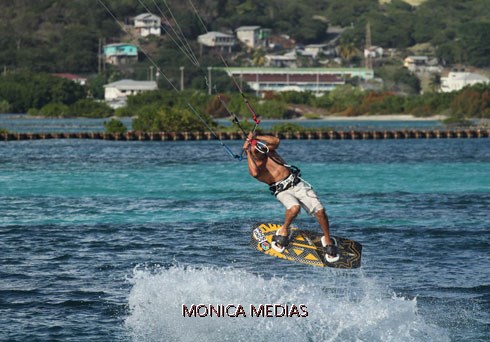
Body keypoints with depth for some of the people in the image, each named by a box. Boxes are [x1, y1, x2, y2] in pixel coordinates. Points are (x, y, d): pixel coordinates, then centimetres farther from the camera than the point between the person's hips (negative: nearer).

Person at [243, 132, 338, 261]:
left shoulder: (267, 151, 5)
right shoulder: (252, 165, -5)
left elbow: (276, 141, -16)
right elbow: (255, 173, -30)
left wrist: (256, 138, -12)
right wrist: (248, 153, -21)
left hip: (297, 183, 4)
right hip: (282, 191, -4)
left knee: (320, 211, -8)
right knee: (294, 208, -37)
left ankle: (327, 240, 12)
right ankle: (284, 230, -8)